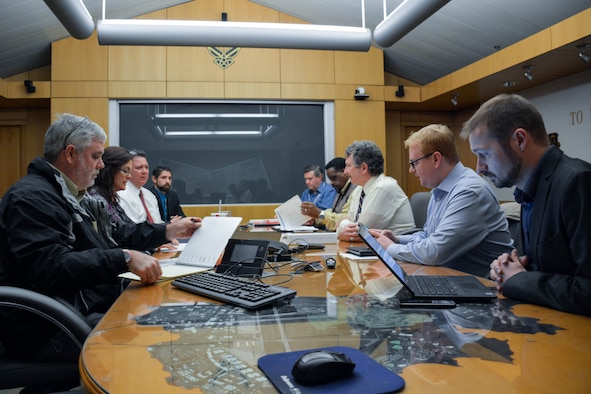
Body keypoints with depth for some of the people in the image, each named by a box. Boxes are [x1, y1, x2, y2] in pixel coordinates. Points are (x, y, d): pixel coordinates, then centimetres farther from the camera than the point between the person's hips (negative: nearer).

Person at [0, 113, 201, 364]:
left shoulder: (62, 194, 19)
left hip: (86, 307, 10)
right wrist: (125, 258, -33)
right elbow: (53, 268, -28)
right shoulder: (31, 197, -15)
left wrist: (169, 231, 20)